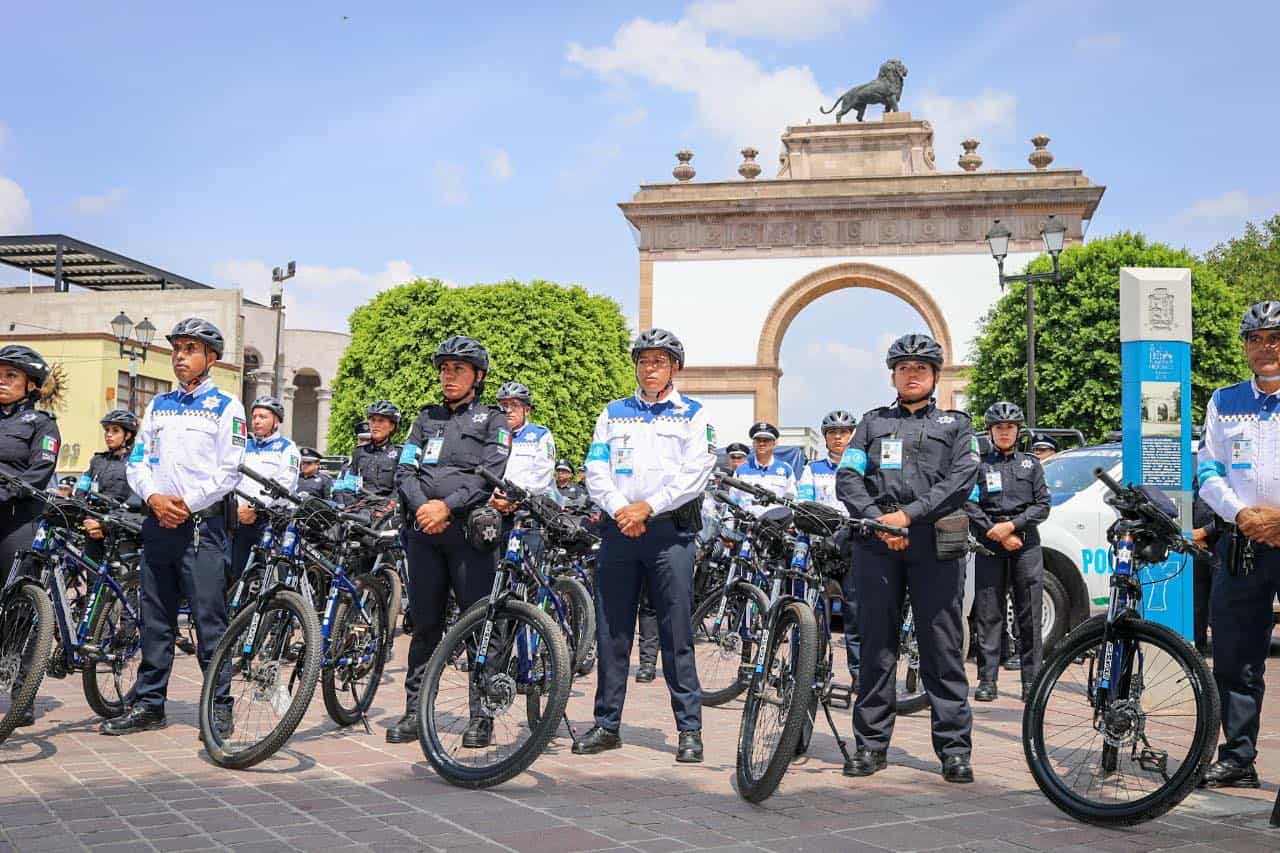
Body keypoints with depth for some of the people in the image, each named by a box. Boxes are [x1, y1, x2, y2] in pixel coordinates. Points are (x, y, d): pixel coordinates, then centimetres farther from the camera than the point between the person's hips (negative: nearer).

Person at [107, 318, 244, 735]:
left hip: (202, 523, -5)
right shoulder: (158, 406, 17)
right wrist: (155, 498, -5)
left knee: (210, 618, -5)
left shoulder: (226, 407, 1)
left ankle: (219, 705, 2)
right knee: (155, 619, 9)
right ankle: (148, 704, 17)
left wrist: (188, 503, -13)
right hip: (158, 522, 5)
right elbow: (137, 463, 13)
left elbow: (229, 471, -6)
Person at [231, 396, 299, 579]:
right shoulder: (244, 447, 21)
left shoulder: (287, 448, 5)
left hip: (271, 521, -5)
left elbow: (284, 486, -8)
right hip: (241, 520, 5)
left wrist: (254, 507, -14)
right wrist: (238, 508, -6)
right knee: (236, 574, 2)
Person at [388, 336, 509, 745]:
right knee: (425, 624, 8)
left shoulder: (492, 421, 7)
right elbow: (405, 470, 10)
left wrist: (447, 506, -16)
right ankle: (415, 713, 13)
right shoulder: (426, 418, 20)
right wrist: (422, 507, -8)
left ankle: (482, 716, 2)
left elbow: (489, 475, -7)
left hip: (470, 531, -4)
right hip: (423, 531, 4)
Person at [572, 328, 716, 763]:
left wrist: (647, 506, -14)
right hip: (618, 530, 3)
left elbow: (695, 474, -4)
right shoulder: (613, 413, 17)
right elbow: (595, 469, 8)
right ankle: (607, 725, 15)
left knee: (677, 633, -3)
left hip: (670, 531, -3)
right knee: (611, 631, 6)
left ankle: (690, 729, 3)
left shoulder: (693, 414, 7)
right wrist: (620, 509, -9)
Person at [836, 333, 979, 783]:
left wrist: (909, 514, -11)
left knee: (942, 646, -2)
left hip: (935, 543, -1)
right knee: (876, 645, 3)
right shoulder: (873, 423, 19)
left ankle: (955, 748, 4)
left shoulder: (956, 424, 15)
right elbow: (847, 478, 7)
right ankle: (871, 744, 10)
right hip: (876, 543, 1)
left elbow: (962, 479, -1)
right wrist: (878, 520, -10)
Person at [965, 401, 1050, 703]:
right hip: (989, 545, -1)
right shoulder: (978, 464, 10)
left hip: (1026, 544, 1)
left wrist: (1012, 525, -8)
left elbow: (1043, 505, 6)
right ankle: (987, 680, 2)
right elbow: (970, 506, 1)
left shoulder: (1031, 464, 14)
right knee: (988, 615, -2)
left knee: (1030, 614, -2)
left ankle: (1031, 680, 4)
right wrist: (998, 533, -8)